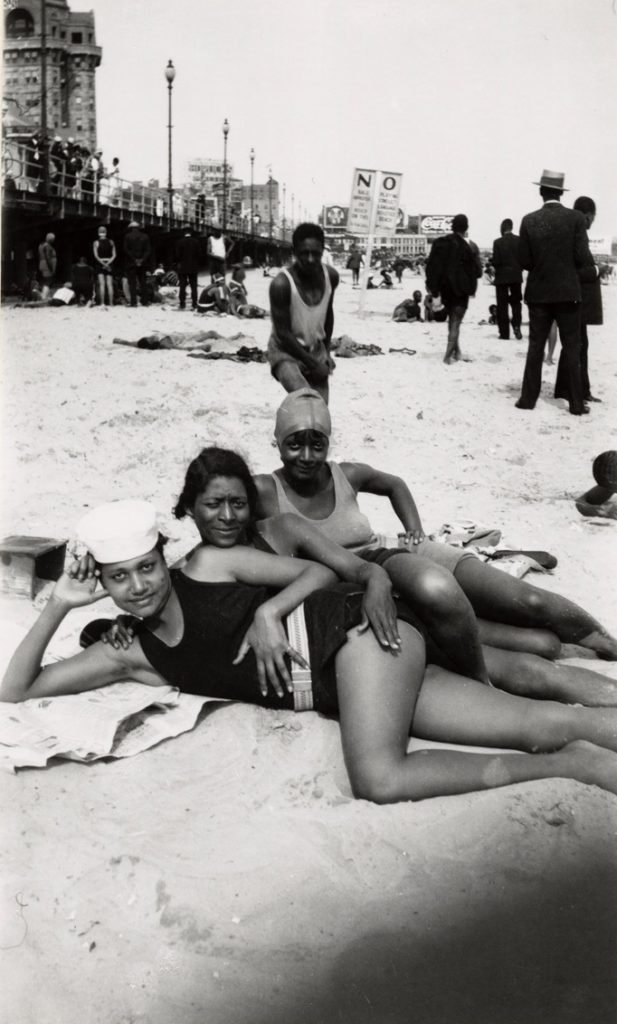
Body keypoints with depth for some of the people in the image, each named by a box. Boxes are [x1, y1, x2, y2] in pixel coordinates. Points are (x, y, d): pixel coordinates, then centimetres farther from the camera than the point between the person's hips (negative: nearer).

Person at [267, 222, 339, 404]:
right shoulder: (282, 283, -25)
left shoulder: (331, 276, -7)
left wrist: (326, 351, 13)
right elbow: (283, 333, -21)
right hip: (285, 350, -6)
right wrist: (313, 364, -17)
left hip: (315, 349, 6)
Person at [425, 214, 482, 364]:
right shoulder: (469, 246, -10)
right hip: (461, 289, -4)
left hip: (445, 288, 4)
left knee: (452, 319, 19)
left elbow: (431, 267, 2)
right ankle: (449, 355, -5)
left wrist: (433, 288, 7)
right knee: (456, 322, 1)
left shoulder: (439, 243, 2)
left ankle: (456, 351, 25)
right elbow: (477, 270, -8)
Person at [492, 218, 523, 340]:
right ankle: (516, 325, -3)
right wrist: (518, 268, 14)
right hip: (516, 276, 2)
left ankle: (504, 333, 2)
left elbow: (496, 261, -13)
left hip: (502, 277, -2)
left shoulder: (498, 242, -12)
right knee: (516, 302, 17)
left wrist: (498, 268, 8)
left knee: (502, 305, 5)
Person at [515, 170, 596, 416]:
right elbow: (582, 256, -11)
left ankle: (528, 397, 10)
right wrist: (593, 268, 11)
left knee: (535, 346, 9)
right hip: (567, 291, -1)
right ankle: (576, 403, 4)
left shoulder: (529, 220, -3)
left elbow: (524, 260, -3)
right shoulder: (575, 217, -7)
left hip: (539, 292, 2)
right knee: (571, 347, 4)